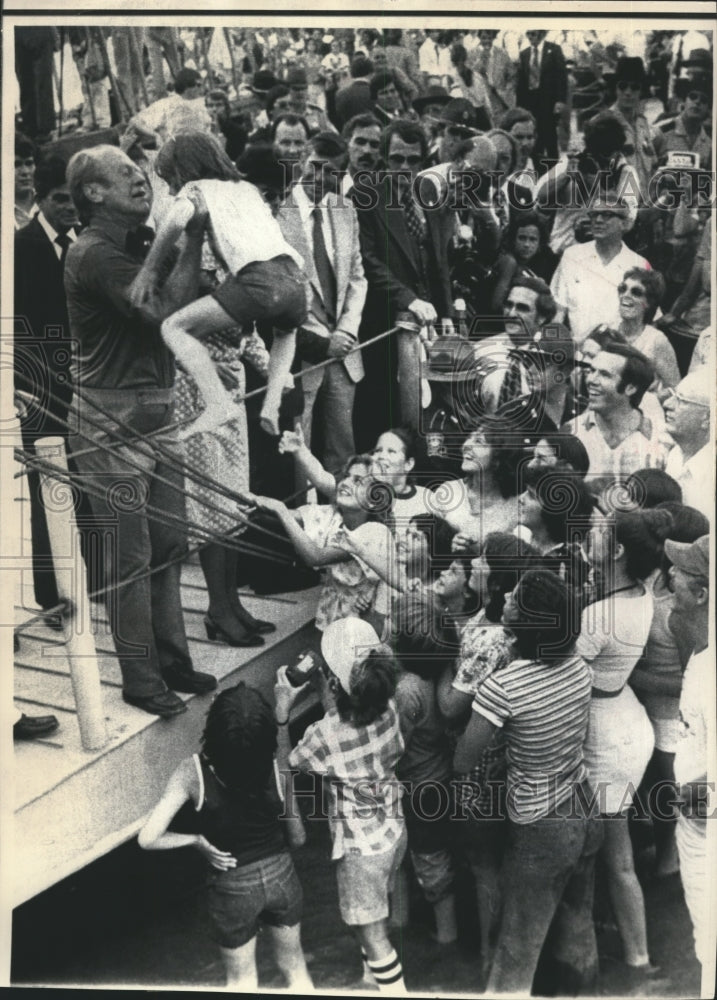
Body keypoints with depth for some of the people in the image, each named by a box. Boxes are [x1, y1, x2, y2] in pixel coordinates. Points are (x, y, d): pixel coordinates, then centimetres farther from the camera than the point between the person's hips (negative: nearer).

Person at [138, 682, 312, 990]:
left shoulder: (193, 772, -24)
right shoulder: (278, 769, -20)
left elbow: (148, 838, -25)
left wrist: (196, 840, -11)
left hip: (233, 887, -1)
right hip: (280, 875, 2)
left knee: (241, 981, 23)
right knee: (295, 967, 27)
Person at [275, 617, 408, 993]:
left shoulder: (324, 735, -31)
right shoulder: (387, 709, -15)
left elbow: (285, 764, -9)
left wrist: (282, 709, -10)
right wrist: (326, 695, 1)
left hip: (361, 845, -7)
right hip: (394, 830, 7)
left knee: (372, 935, 11)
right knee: (372, 921, 29)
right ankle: (372, 982, 49)